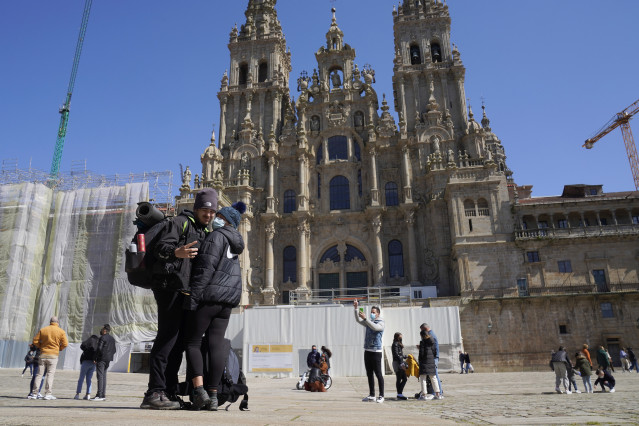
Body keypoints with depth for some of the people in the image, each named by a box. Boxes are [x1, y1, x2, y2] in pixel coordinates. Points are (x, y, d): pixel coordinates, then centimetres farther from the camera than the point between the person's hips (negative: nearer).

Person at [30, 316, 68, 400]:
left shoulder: (43, 330, 5)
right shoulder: (61, 331, -2)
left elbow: (35, 341, 3)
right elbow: (65, 344, -7)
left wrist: (41, 347, 16)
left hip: (43, 354, 3)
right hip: (53, 355, -3)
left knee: (39, 374, 10)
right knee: (50, 374, 0)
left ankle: (34, 392, 11)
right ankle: (48, 394, -3)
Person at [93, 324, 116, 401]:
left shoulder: (102, 338, -11)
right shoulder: (112, 338, 16)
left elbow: (99, 348, -19)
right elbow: (114, 350, 17)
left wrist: (95, 358, -13)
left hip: (101, 358, -8)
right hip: (108, 360, 8)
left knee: (100, 376, -7)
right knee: (104, 376, 12)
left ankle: (100, 395, -9)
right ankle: (103, 395, 13)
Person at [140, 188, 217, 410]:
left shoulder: (205, 233, 25)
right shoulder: (180, 222, 0)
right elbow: (160, 248, -15)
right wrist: (177, 252, -35)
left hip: (187, 291, 8)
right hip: (171, 285, -8)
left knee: (178, 341, 7)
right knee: (167, 337, -11)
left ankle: (169, 393, 12)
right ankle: (155, 392, -9)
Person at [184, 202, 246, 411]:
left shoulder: (216, 236, -6)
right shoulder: (234, 241, 21)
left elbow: (206, 267, -16)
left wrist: (194, 295, -18)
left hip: (209, 296, -7)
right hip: (227, 300, 7)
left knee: (192, 343, 1)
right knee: (216, 345, 4)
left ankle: (199, 390, -10)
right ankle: (213, 396, 3)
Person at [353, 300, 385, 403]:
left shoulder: (381, 323, -4)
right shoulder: (369, 322, 17)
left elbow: (375, 327, -25)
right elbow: (358, 319, 9)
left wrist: (365, 318, -35)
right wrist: (356, 308, -4)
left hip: (376, 352, -7)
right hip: (367, 351, 7)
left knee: (378, 374, -4)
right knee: (369, 374, 10)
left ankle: (381, 396, 1)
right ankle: (371, 395, 17)